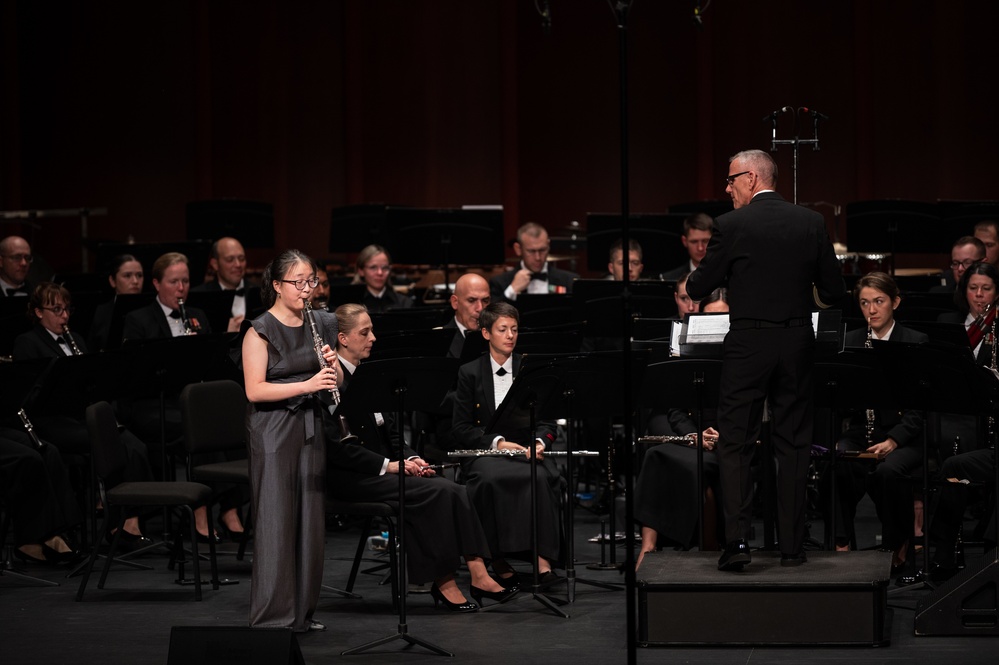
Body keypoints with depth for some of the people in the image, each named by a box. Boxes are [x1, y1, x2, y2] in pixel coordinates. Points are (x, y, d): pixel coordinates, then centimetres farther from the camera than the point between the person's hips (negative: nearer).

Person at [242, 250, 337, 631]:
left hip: (309, 427, 6)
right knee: (276, 520, -6)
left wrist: (332, 365, -6)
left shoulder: (320, 325, 10)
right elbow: (255, 389, -16)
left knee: (310, 519, 6)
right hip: (273, 431, -6)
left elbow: (333, 382, 16)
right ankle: (273, 615, -2)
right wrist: (308, 384, -24)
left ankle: (302, 611, 14)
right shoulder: (261, 331, -8)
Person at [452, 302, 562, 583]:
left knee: (542, 476, -35)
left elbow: (546, 420, 11)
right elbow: (461, 428, 2)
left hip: (526, 450, 1)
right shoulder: (469, 373, 9)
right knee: (490, 478, -38)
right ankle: (498, 555, -28)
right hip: (484, 452, -1)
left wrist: (540, 441, -12)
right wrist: (496, 442, -14)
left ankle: (542, 555, -34)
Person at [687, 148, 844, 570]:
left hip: (747, 345, -3)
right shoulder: (811, 223, 2)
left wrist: (693, 279, 19)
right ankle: (792, 546, 10)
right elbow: (833, 293, 4)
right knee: (793, 445, 10)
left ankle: (737, 542, -7)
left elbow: (698, 290, -3)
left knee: (735, 444, 4)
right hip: (797, 345, 3)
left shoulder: (731, 225, -9)